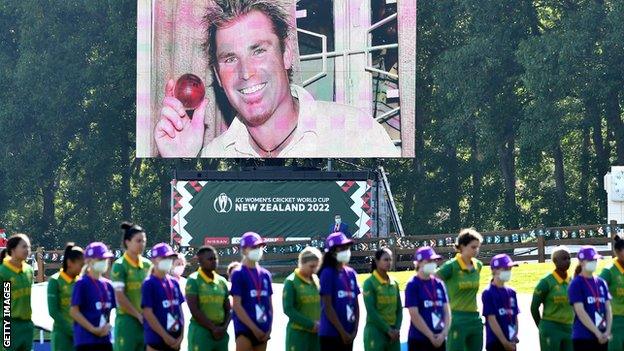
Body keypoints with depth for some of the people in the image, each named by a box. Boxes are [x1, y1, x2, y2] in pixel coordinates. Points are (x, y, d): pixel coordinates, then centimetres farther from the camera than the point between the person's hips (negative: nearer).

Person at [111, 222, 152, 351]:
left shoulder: (148, 265, 11)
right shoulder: (120, 265, -6)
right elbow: (120, 298, -11)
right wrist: (138, 315, -11)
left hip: (146, 321, 6)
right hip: (127, 320, -6)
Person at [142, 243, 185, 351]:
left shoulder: (174, 283, 11)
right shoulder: (149, 284, -8)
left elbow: (180, 310, 13)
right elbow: (148, 314, -13)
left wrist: (181, 335, 1)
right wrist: (165, 336, -14)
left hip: (174, 340, 7)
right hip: (156, 338, -7)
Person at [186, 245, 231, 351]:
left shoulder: (222, 281, 12)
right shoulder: (193, 281, -5)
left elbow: (228, 309, 16)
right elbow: (194, 311, -13)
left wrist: (224, 328, -2)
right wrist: (213, 328, -14)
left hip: (221, 333, 6)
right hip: (200, 332, -6)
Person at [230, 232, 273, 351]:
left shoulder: (265, 274, 12)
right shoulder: (238, 274, -5)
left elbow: (269, 304, 15)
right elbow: (236, 305, -10)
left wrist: (269, 328, 3)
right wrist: (254, 328, -12)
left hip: (262, 330, 6)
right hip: (245, 328, -6)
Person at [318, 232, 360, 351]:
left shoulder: (351, 273, 11)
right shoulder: (328, 273, -8)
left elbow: (356, 304, 13)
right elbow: (327, 307, -12)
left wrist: (355, 330, 2)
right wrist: (342, 332, -12)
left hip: (348, 334, 7)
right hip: (331, 334, -7)